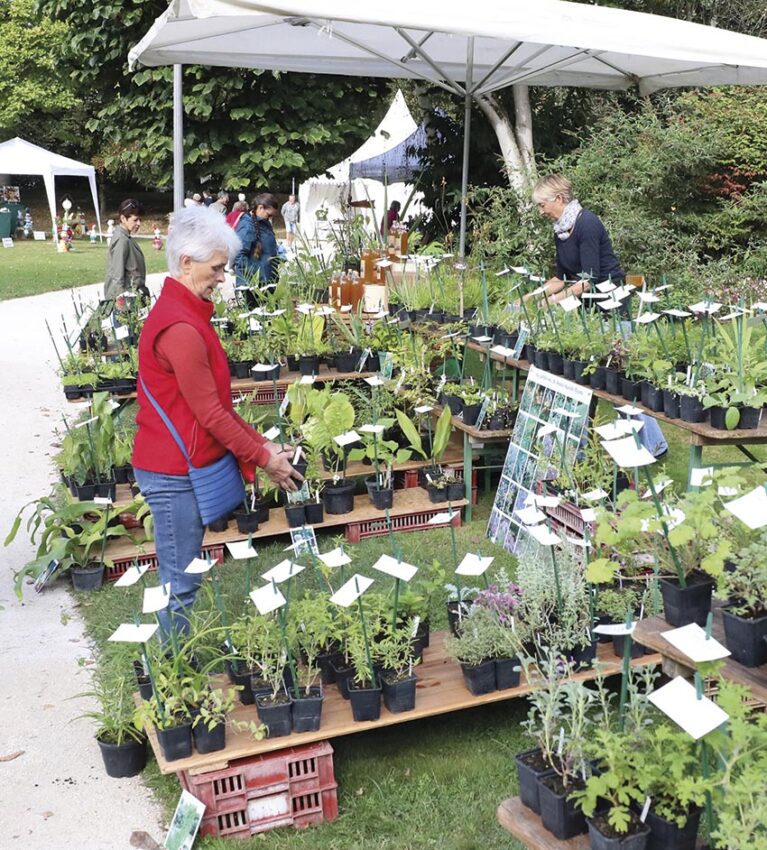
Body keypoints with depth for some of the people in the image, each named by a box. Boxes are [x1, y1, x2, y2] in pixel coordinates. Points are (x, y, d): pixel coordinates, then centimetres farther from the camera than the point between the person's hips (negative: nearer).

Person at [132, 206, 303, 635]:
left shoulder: (187, 313, 10)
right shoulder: (181, 329, -23)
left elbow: (217, 402, 13)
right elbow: (210, 412, -19)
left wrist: (260, 442, 9)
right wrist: (262, 458, -9)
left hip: (183, 465, 10)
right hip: (174, 471, -10)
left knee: (183, 579, 19)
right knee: (180, 585, 2)